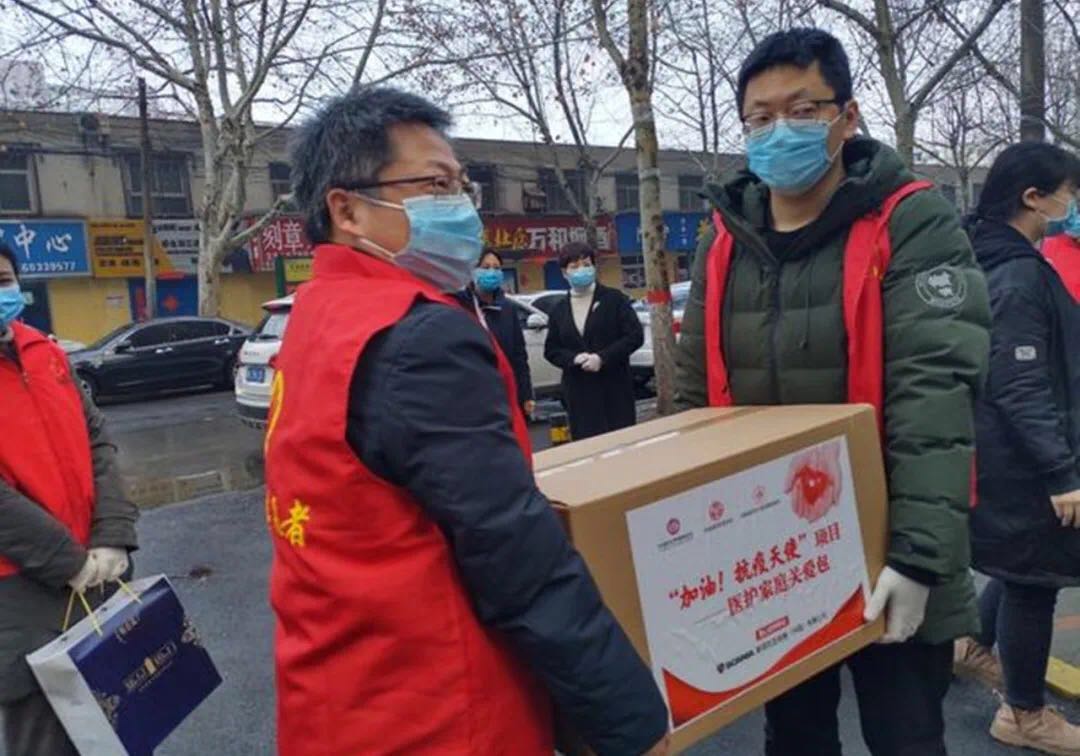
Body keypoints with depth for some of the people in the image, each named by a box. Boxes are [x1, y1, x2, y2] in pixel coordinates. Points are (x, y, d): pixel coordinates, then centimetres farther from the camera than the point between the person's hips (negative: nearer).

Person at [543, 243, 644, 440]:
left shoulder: (614, 299, 1)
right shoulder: (559, 310, 10)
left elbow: (635, 335, -5)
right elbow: (551, 350, 10)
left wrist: (602, 357, -16)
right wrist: (574, 358, -11)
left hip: (614, 387, -2)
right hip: (578, 391, 2)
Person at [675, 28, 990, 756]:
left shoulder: (913, 226, -10)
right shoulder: (724, 246, 4)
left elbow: (933, 391, -19)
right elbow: (696, 395, 8)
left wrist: (919, 552, -26)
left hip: (885, 557, -4)